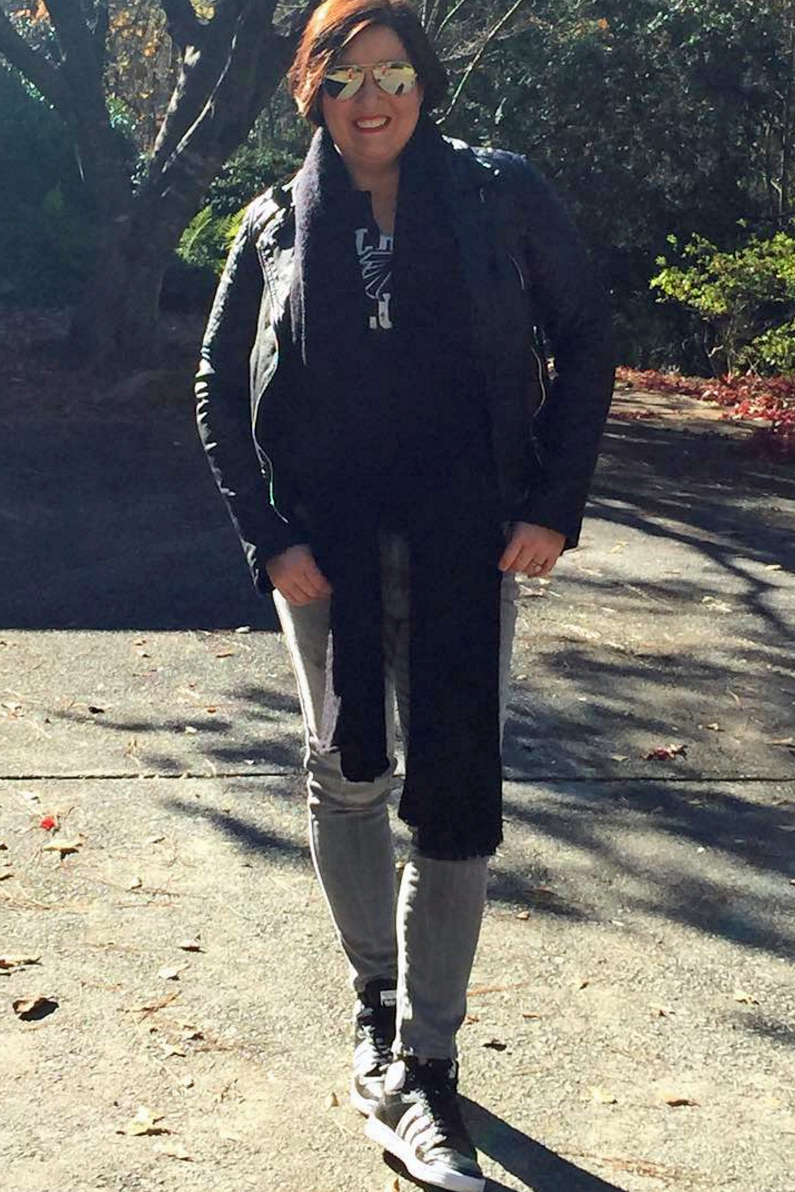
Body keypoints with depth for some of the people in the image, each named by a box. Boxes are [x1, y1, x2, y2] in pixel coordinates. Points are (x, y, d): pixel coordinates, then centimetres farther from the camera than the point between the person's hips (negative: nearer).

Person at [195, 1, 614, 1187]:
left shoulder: (501, 196, -1)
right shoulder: (277, 224, 4)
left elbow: (585, 341, 3)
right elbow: (220, 386, 7)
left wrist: (555, 505, -5)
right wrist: (268, 538, -3)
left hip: (469, 543, -1)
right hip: (326, 544, 2)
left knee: (455, 799, -2)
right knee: (347, 776, 10)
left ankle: (423, 1071, 8)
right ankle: (377, 996, 32)